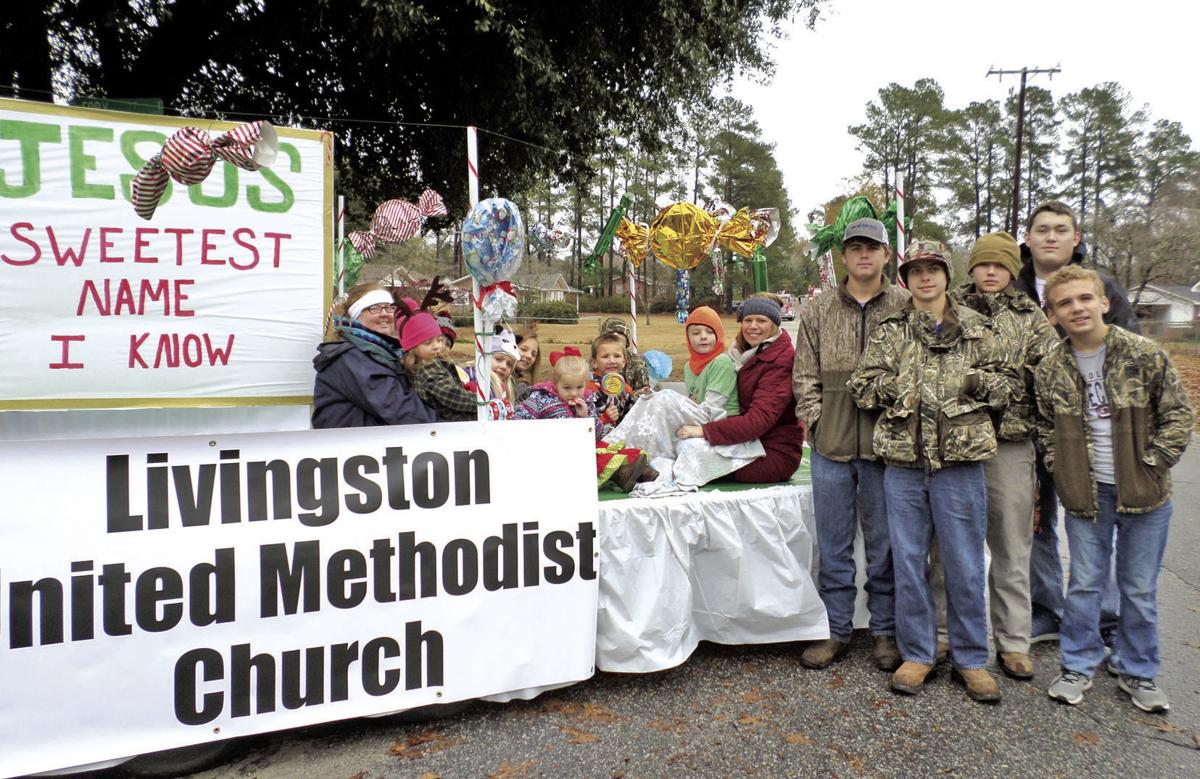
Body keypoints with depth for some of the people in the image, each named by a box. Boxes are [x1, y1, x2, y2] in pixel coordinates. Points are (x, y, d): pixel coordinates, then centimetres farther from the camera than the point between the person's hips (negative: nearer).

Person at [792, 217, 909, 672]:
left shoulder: (907, 308, 1)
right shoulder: (818, 312, 7)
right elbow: (805, 374, 9)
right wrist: (815, 419, -1)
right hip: (831, 446, 2)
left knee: (884, 545, 10)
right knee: (833, 547, 11)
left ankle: (885, 632, 27)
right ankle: (837, 631, 26)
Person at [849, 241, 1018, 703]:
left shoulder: (974, 329, 6)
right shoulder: (889, 332, 7)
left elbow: (1009, 385, 8)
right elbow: (861, 386, 5)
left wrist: (978, 382, -9)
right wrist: (895, 387, -10)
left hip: (960, 461, -1)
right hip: (903, 461, 1)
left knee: (964, 565, 7)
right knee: (908, 561, 9)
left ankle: (970, 659, 23)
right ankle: (916, 653, 24)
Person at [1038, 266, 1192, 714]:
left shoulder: (1146, 355, -7)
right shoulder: (1050, 371, -2)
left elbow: (1179, 416, -4)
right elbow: (1046, 430, 8)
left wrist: (1150, 467, -10)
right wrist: (1064, 474, -1)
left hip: (1144, 494, -1)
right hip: (1086, 493, 1)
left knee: (1139, 589, 10)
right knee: (1085, 583, 9)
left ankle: (1135, 671, 29)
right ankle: (1078, 667, 25)